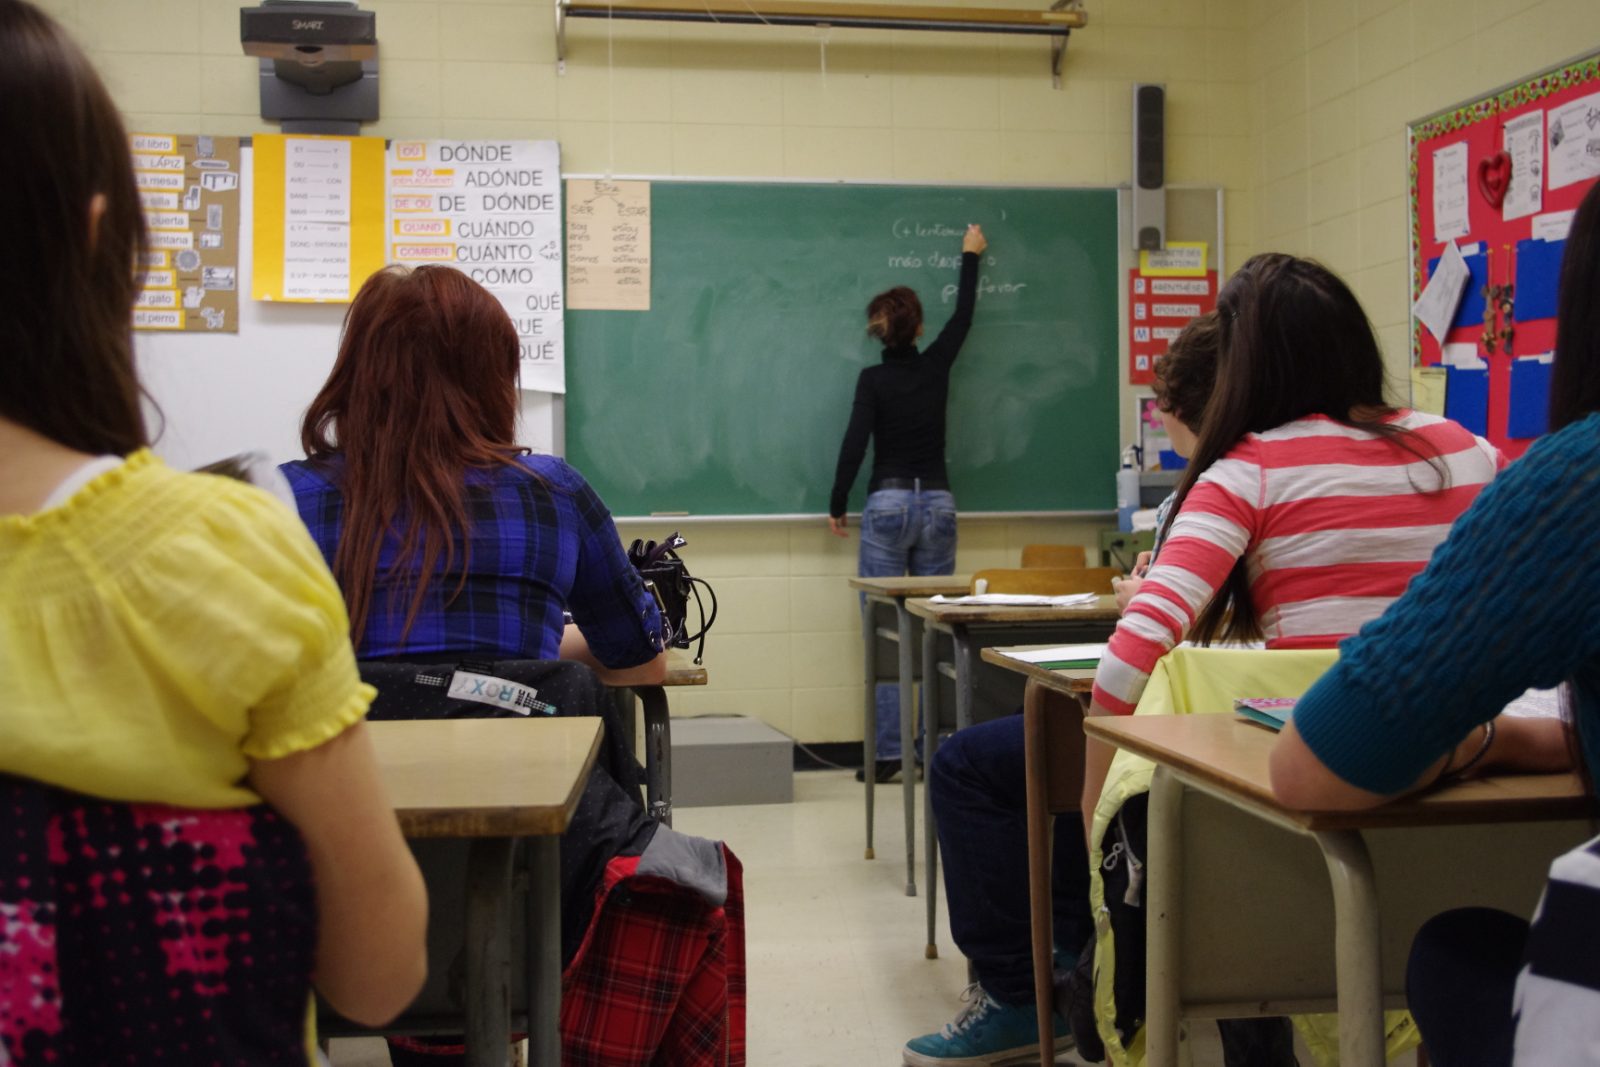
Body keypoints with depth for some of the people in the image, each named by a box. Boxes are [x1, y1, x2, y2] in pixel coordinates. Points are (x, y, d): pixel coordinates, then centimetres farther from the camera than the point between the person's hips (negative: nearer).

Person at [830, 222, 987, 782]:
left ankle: (889, 753, -4)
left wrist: (836, 506, 1)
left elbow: (855, 445, -10)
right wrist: (970, 256, 33)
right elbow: (963, 316, 20)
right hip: (937, 503, 3)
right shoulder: (936, 366, 3)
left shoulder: (873, 379, -6)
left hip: (888, 504, -3)